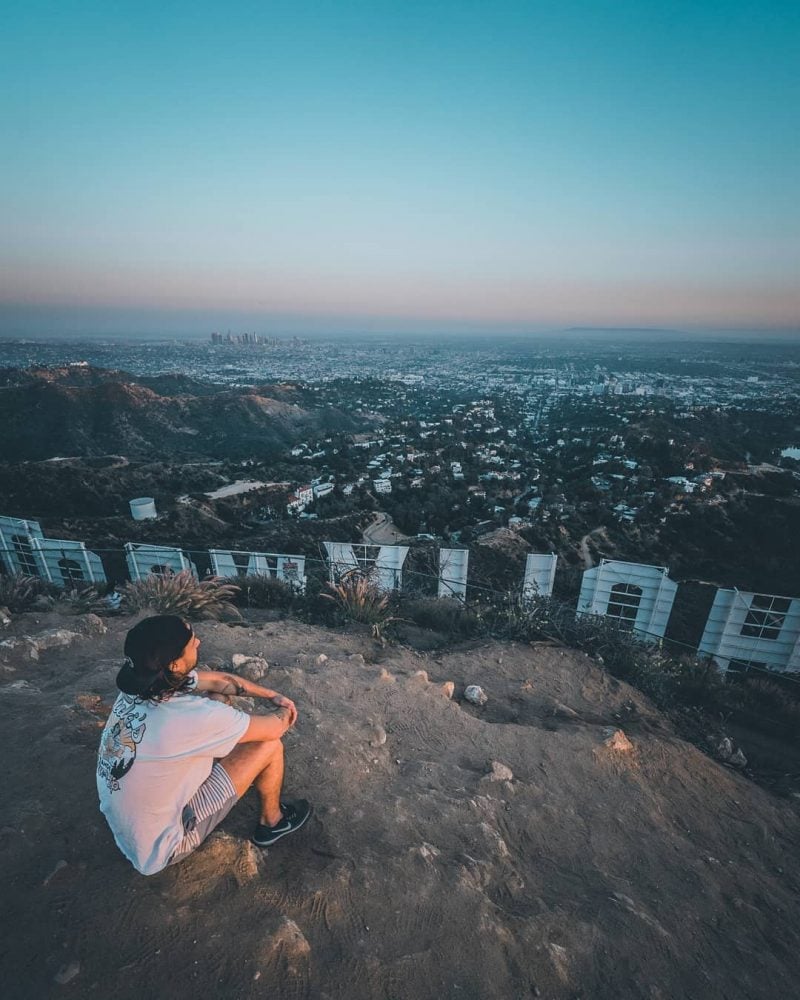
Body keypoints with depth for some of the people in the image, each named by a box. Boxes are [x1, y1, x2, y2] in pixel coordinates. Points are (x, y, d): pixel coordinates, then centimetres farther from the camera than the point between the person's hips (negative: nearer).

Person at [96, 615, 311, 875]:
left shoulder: (141, 683, -15)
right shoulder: (189, 716, -37)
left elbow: (219, 681, 1)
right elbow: (275, 728, -22)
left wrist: (273, 695, 6)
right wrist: (285, 712, 1)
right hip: (160, 848, -7)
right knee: (269, 746, -6)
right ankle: (271, 822, 23)